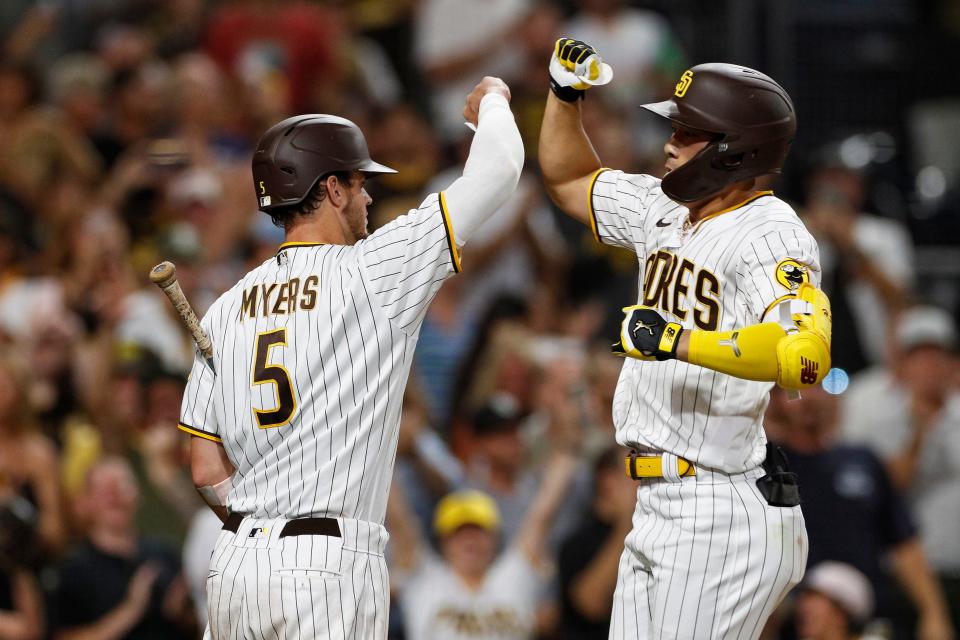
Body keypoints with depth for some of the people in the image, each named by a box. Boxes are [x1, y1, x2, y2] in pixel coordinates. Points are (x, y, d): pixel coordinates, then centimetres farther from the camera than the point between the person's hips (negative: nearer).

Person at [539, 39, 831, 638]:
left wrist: (678, 341, -36)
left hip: (725, 515, -9)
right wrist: (566, 92, 16)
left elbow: (805, 355, -32)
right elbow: (570, 179, 32)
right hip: (658, 508, 9)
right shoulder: (665, 210, 13)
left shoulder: (771, 235, -15)